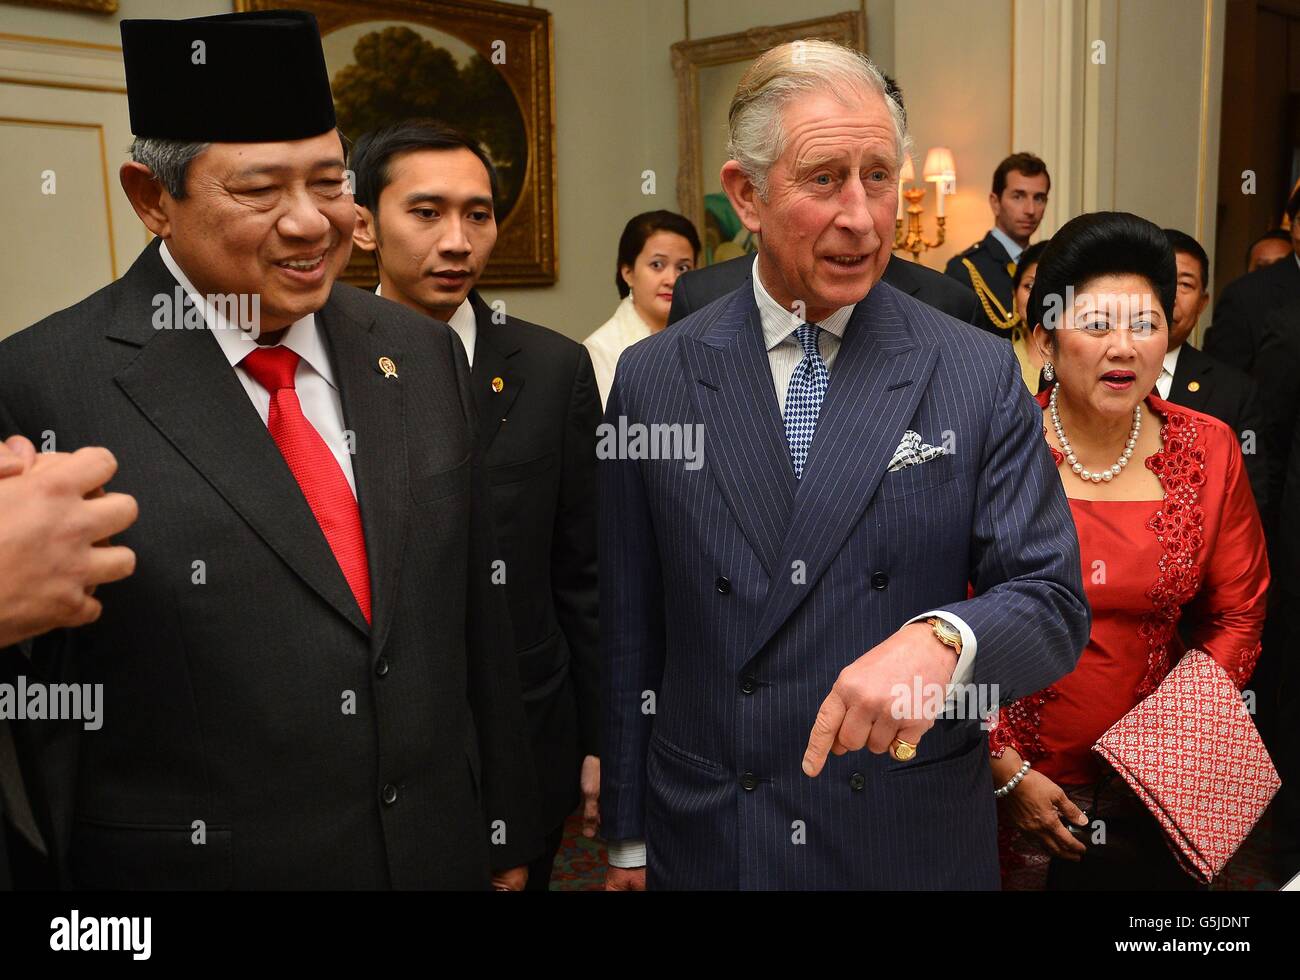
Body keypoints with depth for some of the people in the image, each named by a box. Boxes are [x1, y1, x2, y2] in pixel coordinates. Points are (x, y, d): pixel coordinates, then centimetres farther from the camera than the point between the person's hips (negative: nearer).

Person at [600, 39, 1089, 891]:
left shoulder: (981, 374, -6)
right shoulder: (653, 379, -4)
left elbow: (1054, 604, -7)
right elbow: (630, 630, 0)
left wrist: (942, 638, -29)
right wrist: (627, 836, 4)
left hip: (916, 845, 0)